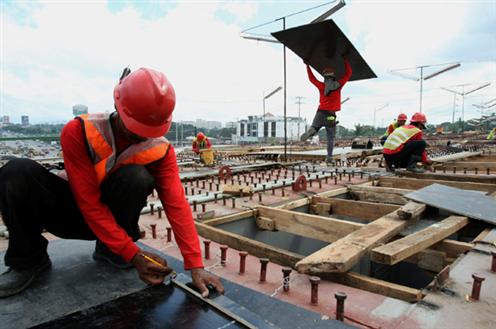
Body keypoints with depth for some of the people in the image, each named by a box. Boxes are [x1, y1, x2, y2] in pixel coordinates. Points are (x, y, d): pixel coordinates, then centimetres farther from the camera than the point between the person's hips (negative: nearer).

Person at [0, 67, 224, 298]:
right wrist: (134, 255, -29)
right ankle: (29, 260, -7)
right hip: (75, 212, 0)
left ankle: (109, 250, -8)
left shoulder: (161, 149, -19)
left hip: (114, 216, 1)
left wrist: (195, 266, -31)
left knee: (136, 177, -32)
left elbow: (177, 205, -24)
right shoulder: (78, 132, -25)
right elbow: (89, 204, -27)